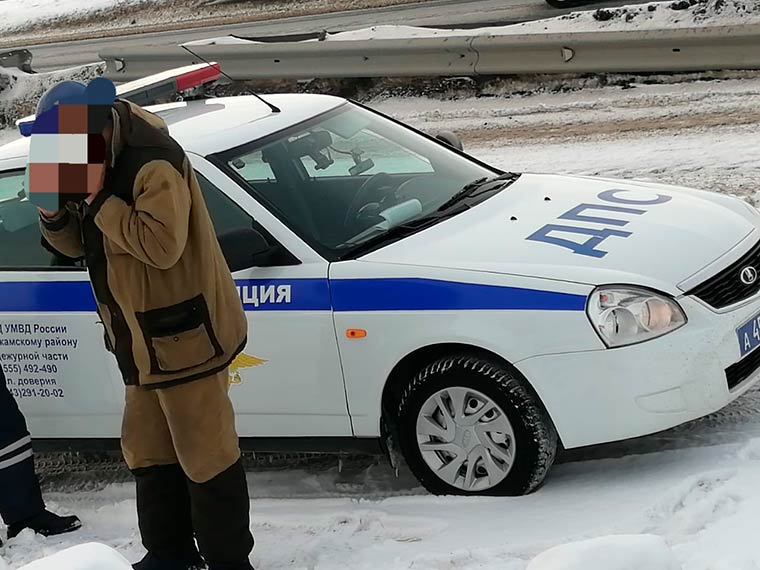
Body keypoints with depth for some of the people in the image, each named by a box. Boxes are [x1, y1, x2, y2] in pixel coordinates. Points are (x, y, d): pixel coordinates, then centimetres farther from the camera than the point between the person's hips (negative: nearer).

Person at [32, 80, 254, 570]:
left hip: (183, 336, -10)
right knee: (150, 454, 18)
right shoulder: (96, 164, 7)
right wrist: (55, 216, -8)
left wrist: (99, 200, -24)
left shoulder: (154, 164, -22)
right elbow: (81, 243, 14)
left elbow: (161, 245, -30)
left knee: (206, 455, -2)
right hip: (144, 342, 10)